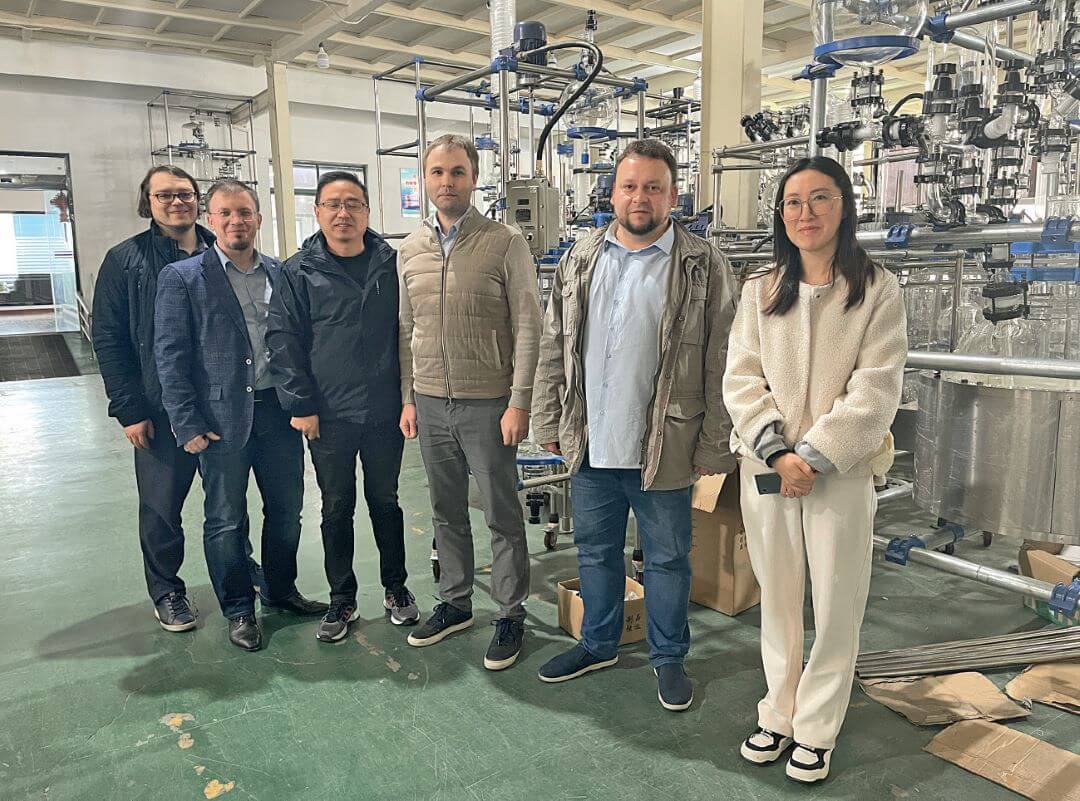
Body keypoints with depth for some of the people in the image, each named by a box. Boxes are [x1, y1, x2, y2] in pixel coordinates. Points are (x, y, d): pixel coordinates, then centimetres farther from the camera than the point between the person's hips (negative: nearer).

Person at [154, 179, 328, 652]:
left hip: (278, 412, 4)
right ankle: (238, 610, 25)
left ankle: (281, 590, 35)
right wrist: (188, 424, -11)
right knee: (226, 520, 8)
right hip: (221, 419, -4)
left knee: (286, 510, 14)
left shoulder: (280, 274, 8)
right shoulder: (182, 278, -3)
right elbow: (170, 355, -6)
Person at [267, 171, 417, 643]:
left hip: (385, 411, 1)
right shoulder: (299, 272, -2)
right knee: (337, 508, 10)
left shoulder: (391, 264, 2)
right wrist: (299, 404, -7)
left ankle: (396, 589, 31)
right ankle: (341, 600, 25)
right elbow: (282, 340, -2)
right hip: (328, 416, -1)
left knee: (385, 500, 14)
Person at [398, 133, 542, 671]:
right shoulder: (410, 249, 8)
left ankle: (511, 615, 21)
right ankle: (454, 603, 33)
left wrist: (519, 403, -13)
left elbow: (527, 327, -9)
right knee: (447, 513, 16)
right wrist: (408, 398, 10)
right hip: (431, 404, 5)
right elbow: (406, 330, 14)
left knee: (503, 516, 6)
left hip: (488, 404, -5)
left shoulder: (505, 242, -6)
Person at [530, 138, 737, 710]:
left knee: (667, 559, 12)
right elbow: (553, 350, 9)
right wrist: (549, 423, 6)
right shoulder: (579, 262, 6)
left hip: (662, 449, -4)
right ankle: (598, 644, 40)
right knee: (595, 551, 19)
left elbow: (719, 365, -8)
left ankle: (668, 657, 33)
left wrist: (714, 445, -10)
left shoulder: (703, 267, -6)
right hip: (589, 445, 4)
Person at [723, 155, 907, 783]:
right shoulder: (761, 292, 8)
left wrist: (813, 457, -15)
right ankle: (778, 715, 30)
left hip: (841, 471, -2)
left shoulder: (879, 290, 0)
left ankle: (815, 730, 23)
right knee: (778, 601, 13)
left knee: (837, 607, 6)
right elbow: (741, 382, 1)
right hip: (767, 469, 3)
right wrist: (777, 453, -12)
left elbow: (875, 392, -8)